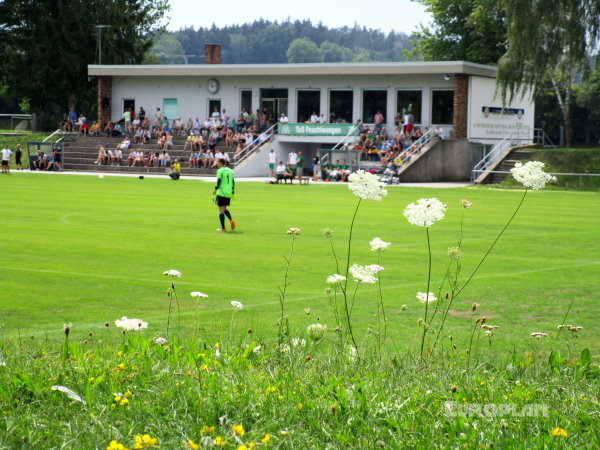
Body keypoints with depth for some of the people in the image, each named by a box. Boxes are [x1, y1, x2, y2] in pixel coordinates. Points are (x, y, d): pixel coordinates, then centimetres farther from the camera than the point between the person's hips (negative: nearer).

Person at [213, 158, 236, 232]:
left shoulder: (220, 171, -8)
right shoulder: (230, 170, 13)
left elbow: (218, 181, -15)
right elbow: (233, 182, 16)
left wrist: (215, 190, -9)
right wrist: (233, 191, 22)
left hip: (221, 193, -7)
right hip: (229, 193, 7)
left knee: (221, 209, -1)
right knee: (224, 208, 20)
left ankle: (223, 228, -2)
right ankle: (231, 220, -4)